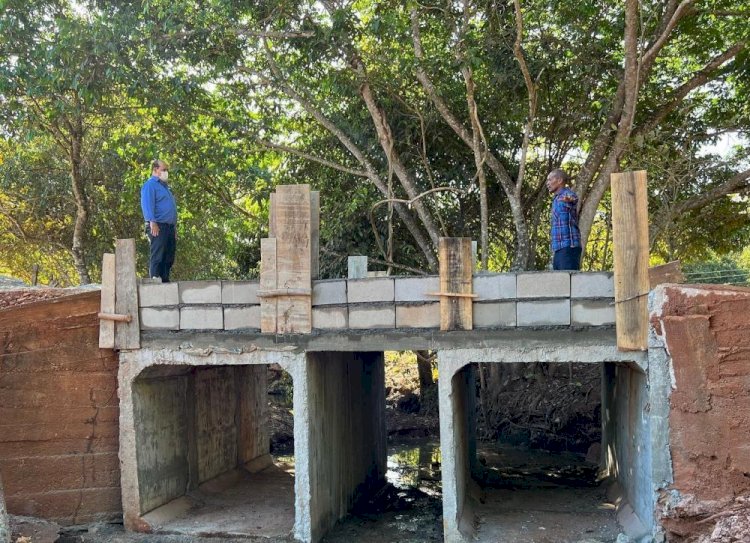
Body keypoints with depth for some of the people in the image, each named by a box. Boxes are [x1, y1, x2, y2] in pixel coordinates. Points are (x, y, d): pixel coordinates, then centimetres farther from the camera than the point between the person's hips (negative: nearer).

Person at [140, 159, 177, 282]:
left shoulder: (164, 186, 26)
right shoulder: (150, 185, -3)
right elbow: (147, 205, -16)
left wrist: (175, 228, 23)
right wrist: (152, 223, -26)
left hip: (170, 227, 9)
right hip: (158, 226, -9)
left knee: (169, 258, 8)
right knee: (157, 257, -11)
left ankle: (165, 280, 12)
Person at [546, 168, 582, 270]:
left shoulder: (568, 194, -4)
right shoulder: (558, 200, 25)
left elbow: (573, 197, -27)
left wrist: (569, 199, -43)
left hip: (569, 248, -9)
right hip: (559, 250, 9)